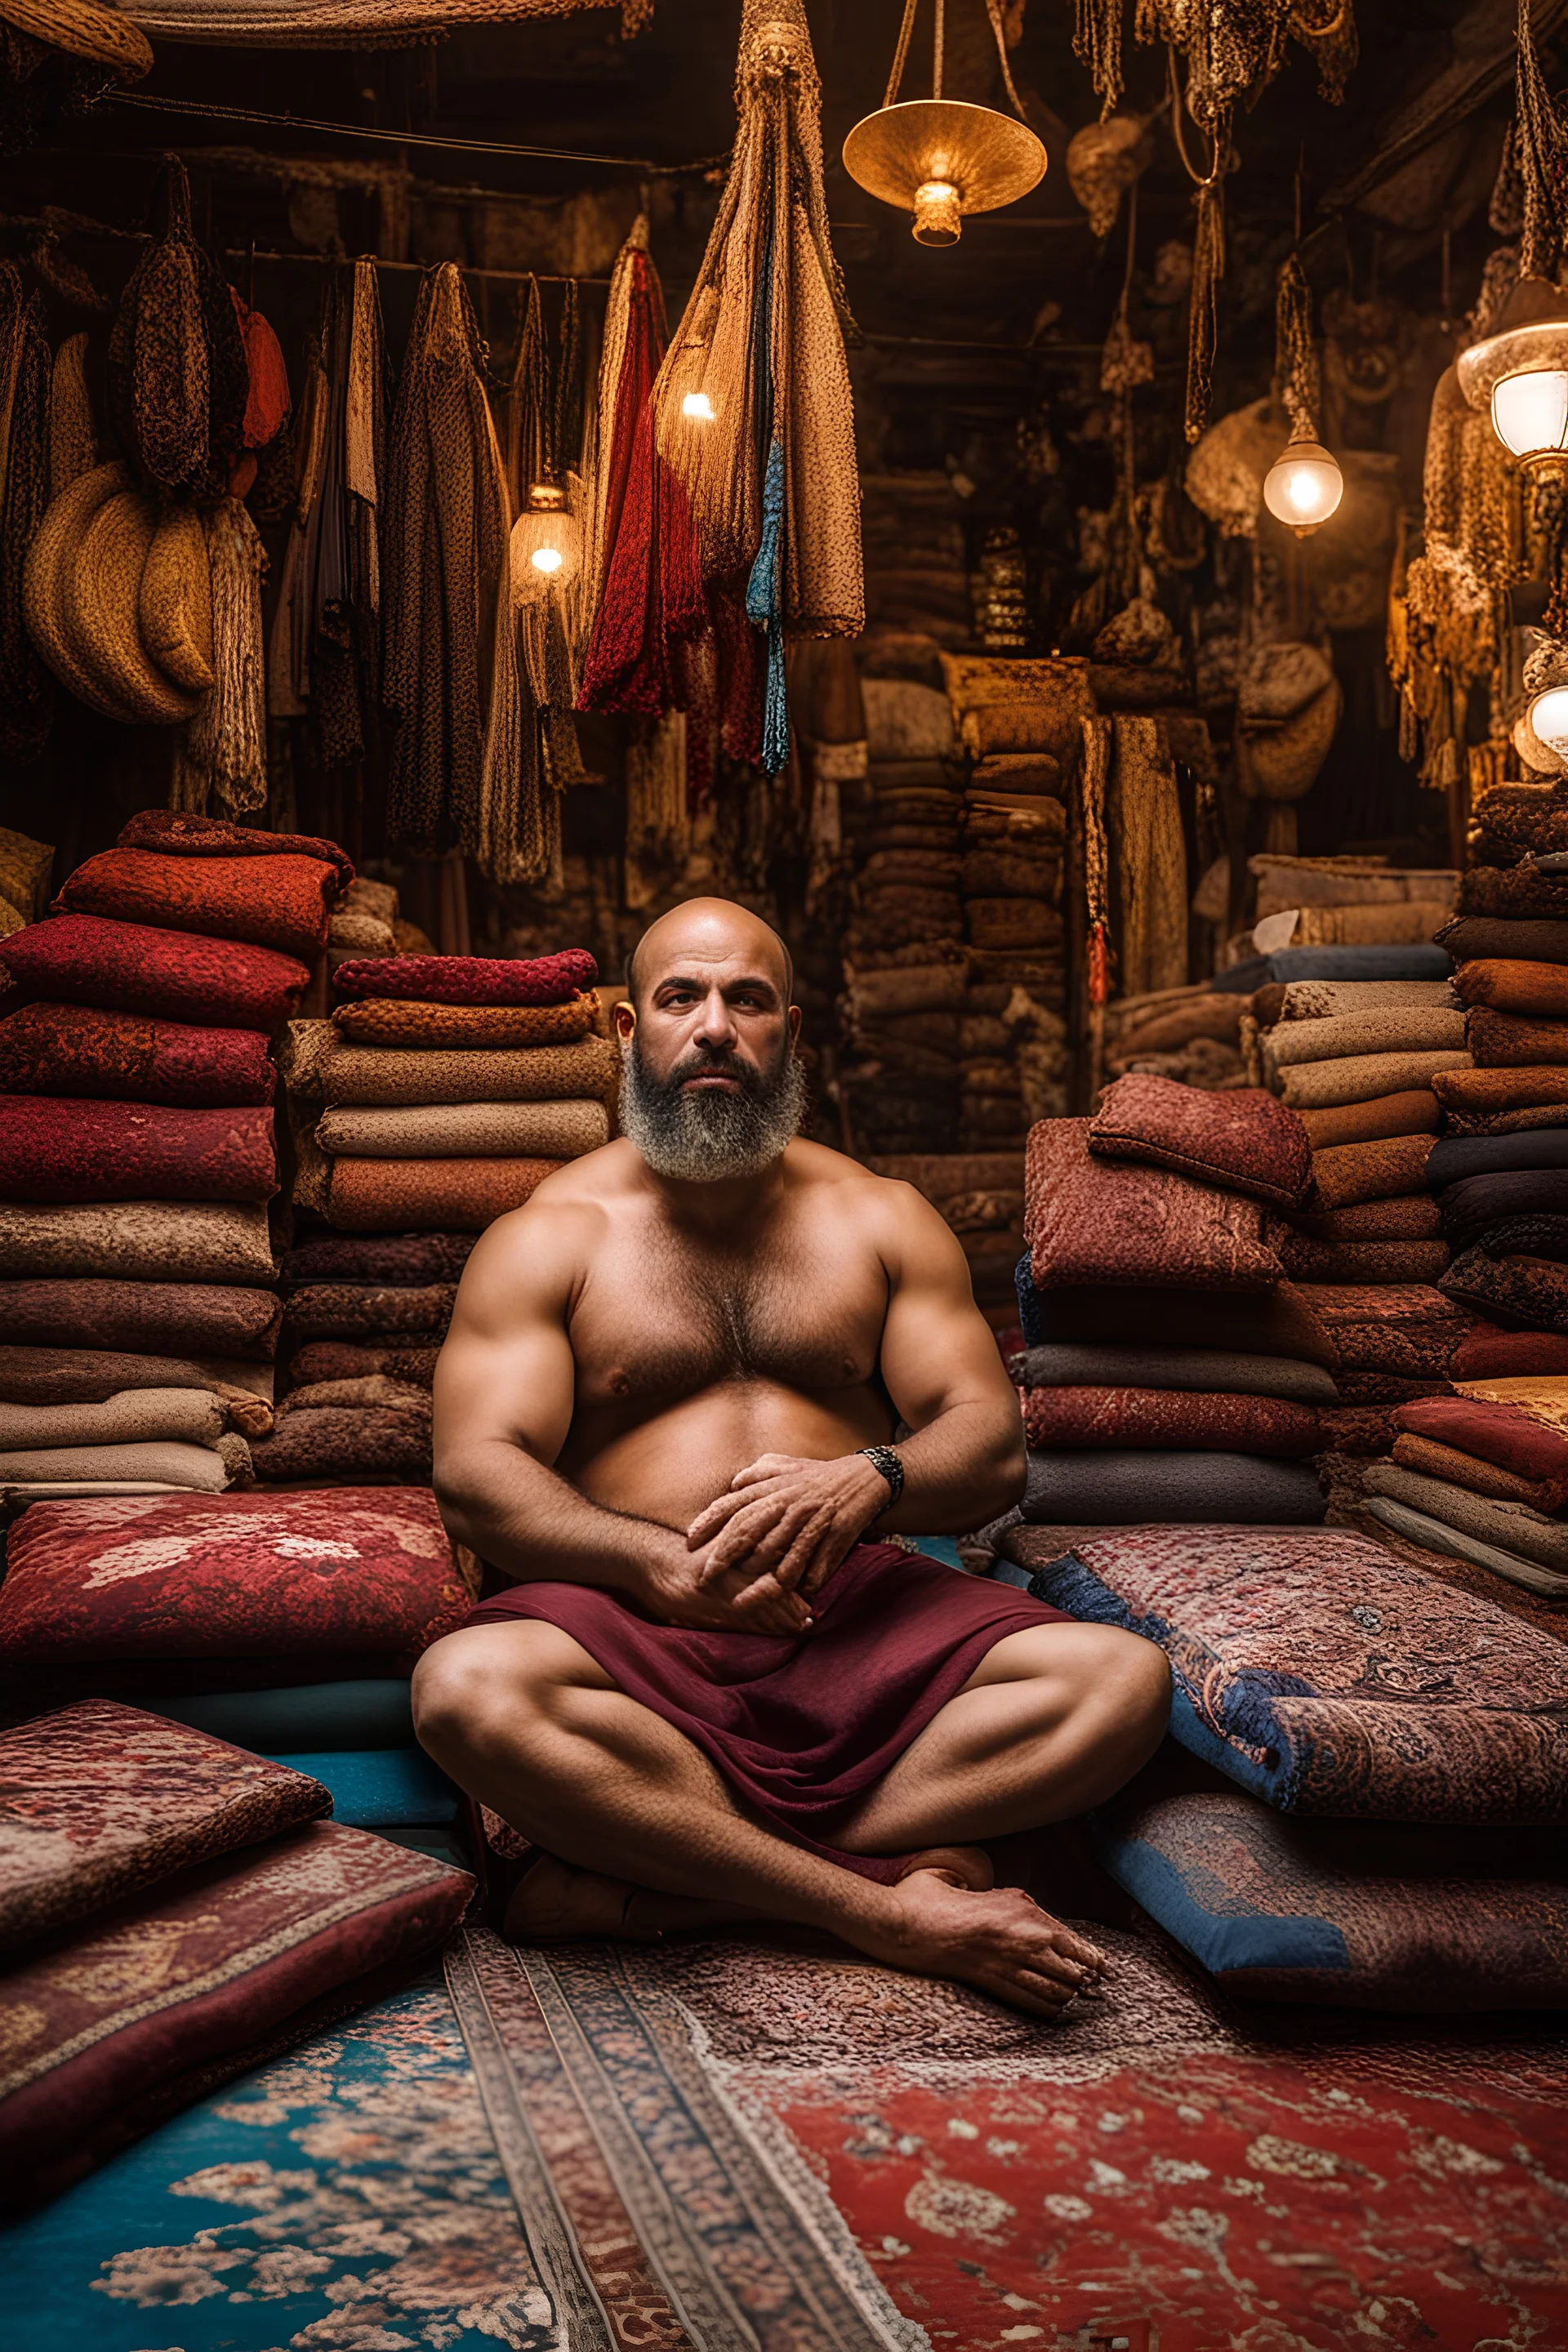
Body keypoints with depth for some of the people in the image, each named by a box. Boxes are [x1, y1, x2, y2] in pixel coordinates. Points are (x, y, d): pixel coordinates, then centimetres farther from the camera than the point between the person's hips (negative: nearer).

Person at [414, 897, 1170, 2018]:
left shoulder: (883, 1218, 15)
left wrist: (868, 1484, -19)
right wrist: (666, 1566, -23)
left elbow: (992, 1446, 6)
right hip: (639, 1623, -2)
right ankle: (891, 1903, -27)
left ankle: (645, 1888, -26)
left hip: (861, 1603, 3)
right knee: (466, 1688, -35)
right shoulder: (545, 1239, 8)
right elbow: (477, 1474, -4)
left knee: (1123, 1678, -24)